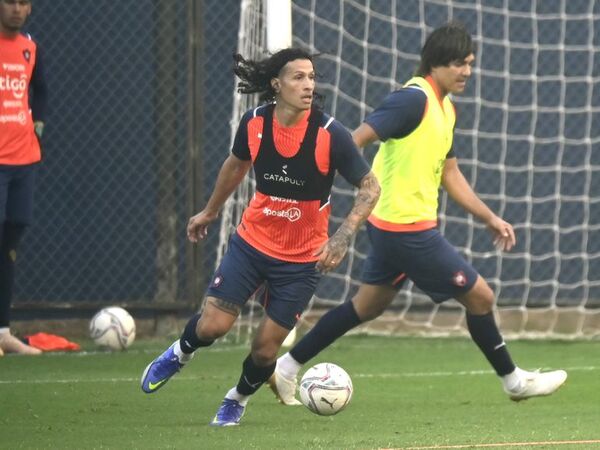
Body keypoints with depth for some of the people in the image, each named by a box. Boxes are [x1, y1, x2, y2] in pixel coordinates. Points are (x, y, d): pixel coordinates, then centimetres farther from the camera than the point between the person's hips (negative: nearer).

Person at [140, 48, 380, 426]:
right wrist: (210, 211, 25)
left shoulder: (330, 134, -20)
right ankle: (180, 353, 29)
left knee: (265, 348, 1)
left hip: (301, 259, -2)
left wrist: (343, 236, -25)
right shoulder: (254, 124, -10)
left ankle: (238, 400, 34)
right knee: (213, 325, -8)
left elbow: (370, 187, -12)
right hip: (252, 242, 2)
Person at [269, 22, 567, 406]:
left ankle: (287, 367, 23)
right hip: (409, 229, -10)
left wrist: (491, 219, 17)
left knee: (368, 306, 18)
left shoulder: (445, 108, 12)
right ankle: (514, 381, 16)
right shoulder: (414, 99, -19)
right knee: (480, 296, 1)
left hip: (392, 226, 10)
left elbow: (450, 174, 21)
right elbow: (355, 141, -23)